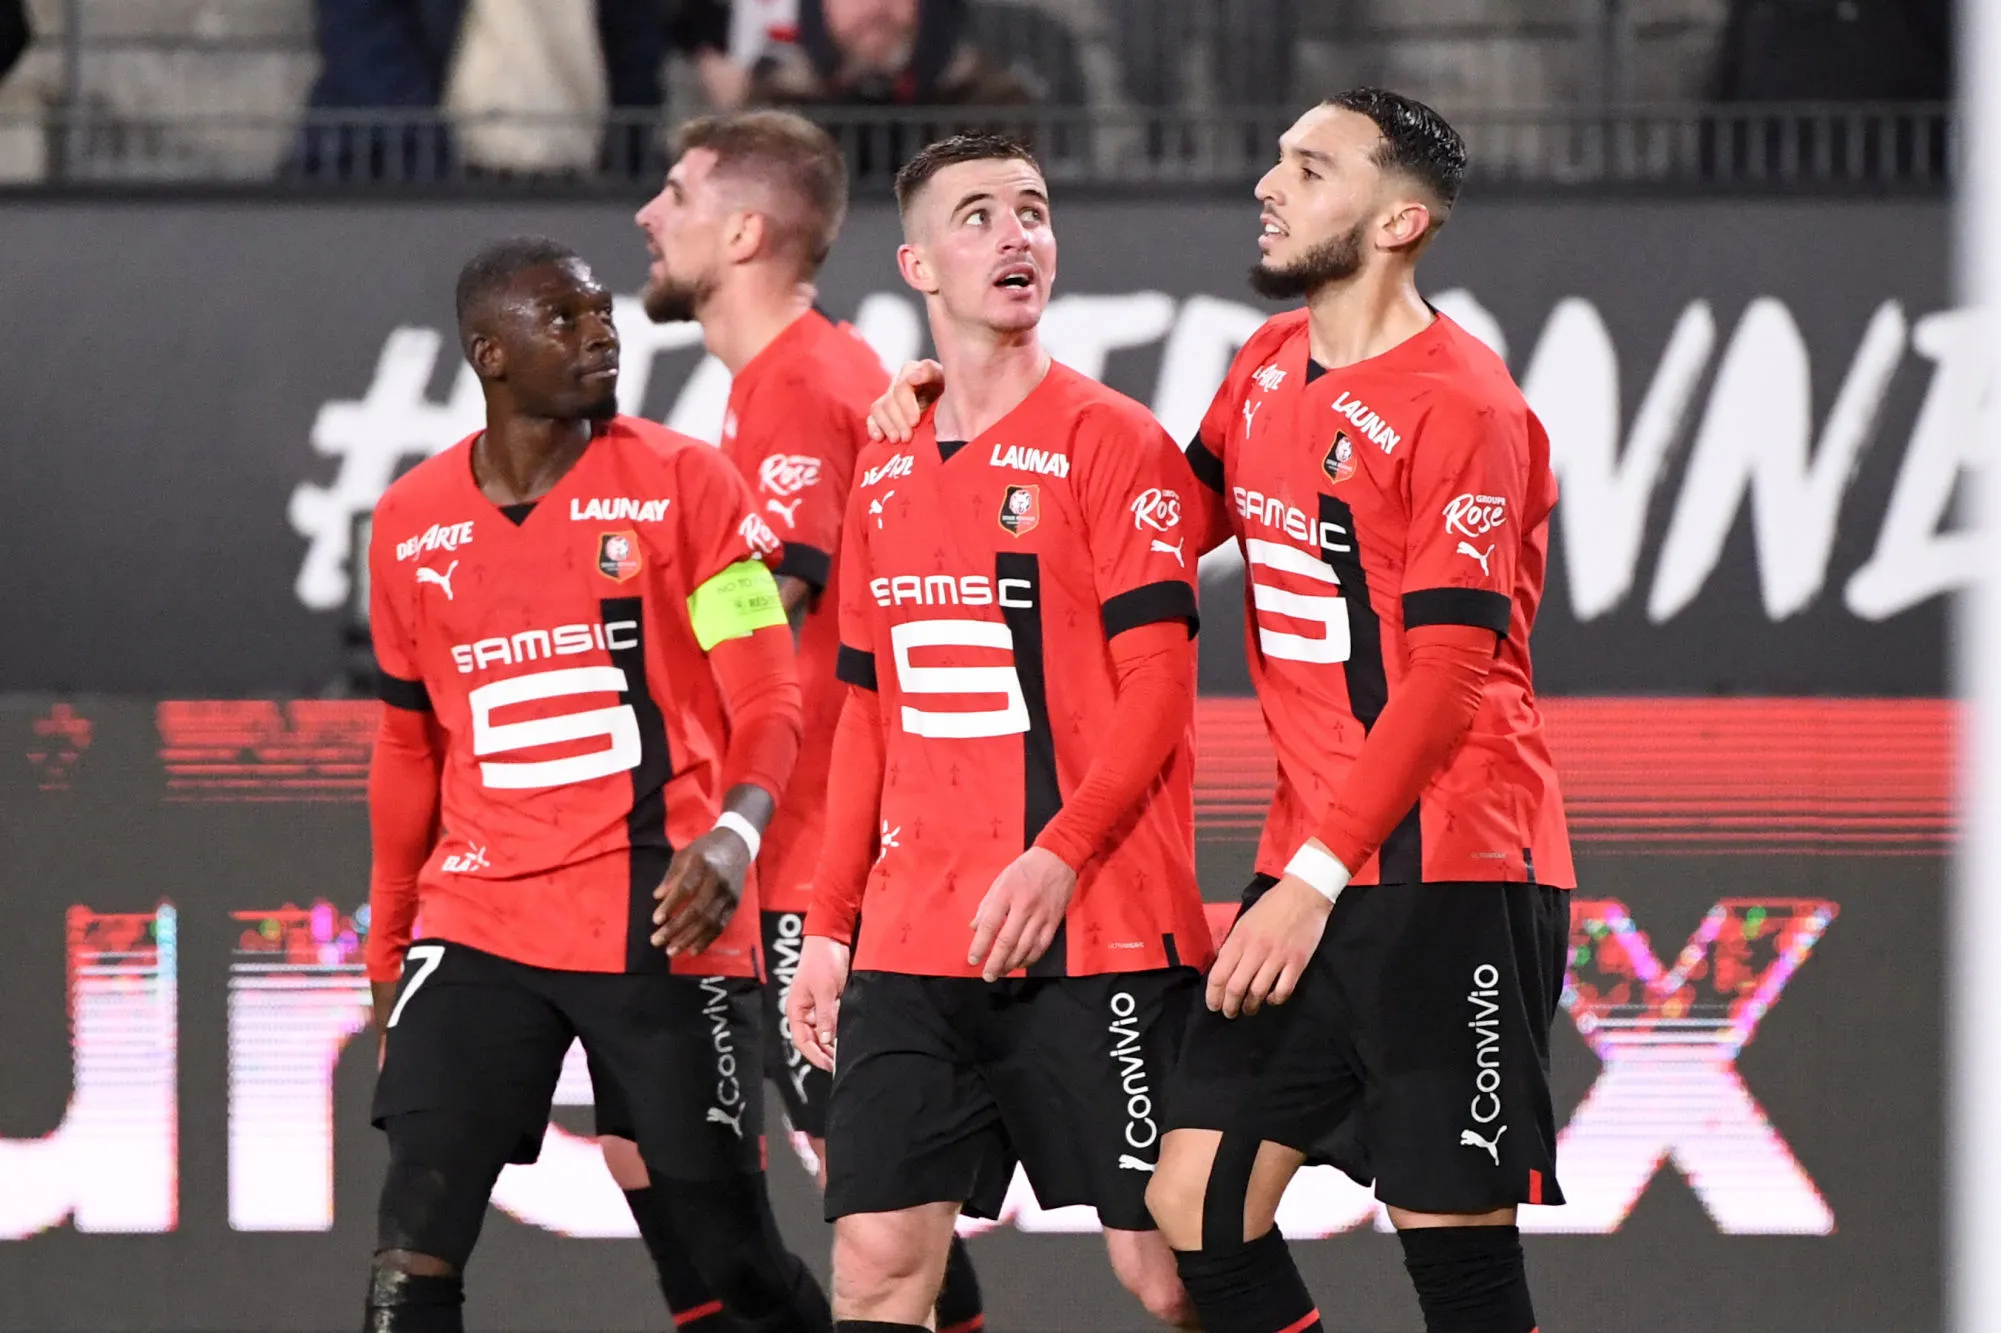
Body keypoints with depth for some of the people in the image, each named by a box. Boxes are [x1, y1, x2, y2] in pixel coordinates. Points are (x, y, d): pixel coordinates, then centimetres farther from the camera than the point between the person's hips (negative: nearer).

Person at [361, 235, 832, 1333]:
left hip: (659, 924, -2)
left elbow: (767, 699, -6)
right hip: (480, 923, 2)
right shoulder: (411, 523, 8)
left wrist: (735, 831, -26)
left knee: (729, 1237, 0)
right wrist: (387, 947, 19)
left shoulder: (682, 483, -2)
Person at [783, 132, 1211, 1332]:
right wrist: (829, 927, 14)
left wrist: (1059, 856, -21)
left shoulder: (1111, 442, -3)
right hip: (913, 945, 5)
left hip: (1093, 935, -5)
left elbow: (1158, 685, -9)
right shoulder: (886, 475, 15)